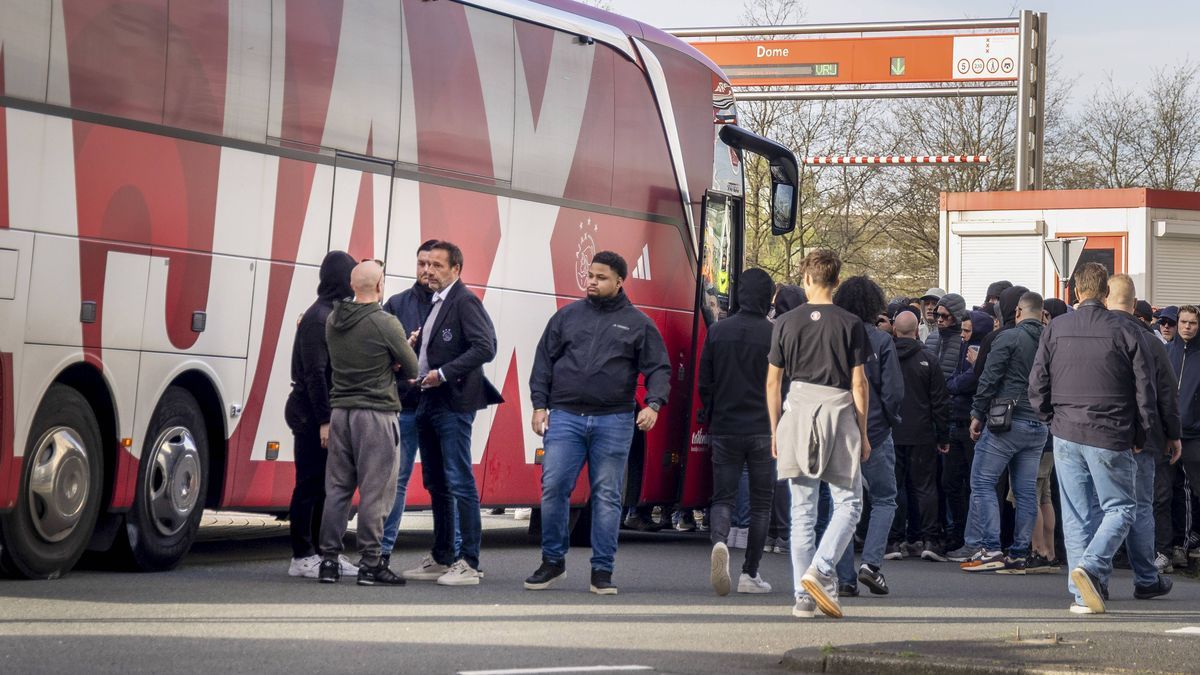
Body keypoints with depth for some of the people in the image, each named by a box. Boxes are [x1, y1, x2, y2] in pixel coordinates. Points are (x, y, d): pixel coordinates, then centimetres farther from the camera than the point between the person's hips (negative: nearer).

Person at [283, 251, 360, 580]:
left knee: (326, 484, 13)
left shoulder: (335, 315, 14)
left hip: (326, 411, 10)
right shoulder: (318, 318, -16)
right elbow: (315, 374, -20)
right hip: (311, 414, -10)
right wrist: (324, 421, -22)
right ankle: (302, 558, 1)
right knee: (310, 485, -4)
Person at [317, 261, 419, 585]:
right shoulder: (386, 324, -12)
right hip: (376, 413, -6)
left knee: (337, 488, 10)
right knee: (374, 491, -1)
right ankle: (370, 563, -1)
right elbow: (411, 369, -4)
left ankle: (329, 561, 11)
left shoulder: (333, 320, 6)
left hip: (340, 411, 6)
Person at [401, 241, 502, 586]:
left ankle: (468, 563, -9)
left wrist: (444, 374, -19)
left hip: (453, 404, -10)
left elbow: (485, 347, -20)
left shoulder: (465, 301, -10)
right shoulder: (434, 304, 17)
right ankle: (441, 558, 21)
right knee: (436, 484, 14)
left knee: (460, 482, -9)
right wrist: (414, 370, 8)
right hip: (429, 403, 10)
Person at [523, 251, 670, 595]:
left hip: (614, 421, -1)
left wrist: (654, 404, -11)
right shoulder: (568, 316, 11)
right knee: (553, 487, -7)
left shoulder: (637, 323, 8)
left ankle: (602, 571, 7)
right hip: (565, 416, 1)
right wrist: (540, 405, 4)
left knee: (607, 496, 1)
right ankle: (553, 561, 7)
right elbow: (544, 361, 13)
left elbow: (658, 369, 5)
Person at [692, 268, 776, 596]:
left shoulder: (717, 331, 2)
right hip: (763, 430, -2)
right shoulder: (776, 335, -7)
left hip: (724, 430, 2)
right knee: (761, 502, 9)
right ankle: (750, 574, 8)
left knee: (722, 497, 7)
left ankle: (720, 542, -25)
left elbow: (705, 383, 6)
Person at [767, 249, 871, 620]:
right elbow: (859, 384, -2)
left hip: (797, 412, 2)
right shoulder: (851, 324, -1)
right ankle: (820, 570, -13)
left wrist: (775, 431, 14)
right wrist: (862, 434, 5)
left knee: (802, 510, 6)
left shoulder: (786, 323, 4)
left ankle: (803, 597, 4)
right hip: (838, 412, -2)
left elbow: (773, 383, 5)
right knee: (848, 503, 8)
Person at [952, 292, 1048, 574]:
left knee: (983, 482, -1)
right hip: (1039, 426, 6)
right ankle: (1019, 554, 7)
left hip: (1005, 423, -6)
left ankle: (989, 548, -10)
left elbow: (989, 379, -9)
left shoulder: (1009, 338, -6)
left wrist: (977, 414, -2)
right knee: (1026, 490, 7)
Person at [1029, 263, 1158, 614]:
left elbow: (1037, 384, 2)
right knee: (1119, 508, 6)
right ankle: (1091, 566, -18)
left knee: (1076, 515, 8)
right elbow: (1144, 385, -5)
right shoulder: (1123, 330, -6)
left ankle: (1082, 594, 7)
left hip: (1066, 435, 3)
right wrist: (1144, 428, 8)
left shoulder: (1055, 329, 1)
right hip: (1111, 439, -3)